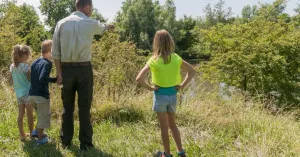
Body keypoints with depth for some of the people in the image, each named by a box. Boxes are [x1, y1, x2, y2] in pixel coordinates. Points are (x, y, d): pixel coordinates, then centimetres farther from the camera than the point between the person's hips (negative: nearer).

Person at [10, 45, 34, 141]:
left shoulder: (12, 66, 5)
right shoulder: (25, 66, -17)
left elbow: (13, 81, 11)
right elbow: (30, 79, -13)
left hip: (18, 93, 7)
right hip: (27, 92, -6)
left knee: (21, 114, 10)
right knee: (30, 114, 5)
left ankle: (22, 134, 16)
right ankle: (32, 133, 15)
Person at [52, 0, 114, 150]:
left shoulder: (61, 23, 2)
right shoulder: (91, 23, -1)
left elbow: (56, 52, 0)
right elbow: (102, 28, 24)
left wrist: (59, 73, 4)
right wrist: (109, 26, 47)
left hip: (66, 69, 2)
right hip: (84, 69, -2)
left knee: (67, 107, 12)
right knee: (84, 107, 4)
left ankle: (66, 141, 20)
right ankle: (85, 143, 10)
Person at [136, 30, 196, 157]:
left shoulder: (154, 61, -14)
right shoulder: (176, 58, -3)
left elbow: (139, 78, -22)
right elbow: (192, 71, 6)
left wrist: (150, 88, -10)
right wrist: (182, 85, 4)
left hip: (160, 95, -4)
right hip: (173, 95, 4)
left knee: (164, 127, 10)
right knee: (172, 124, 21)